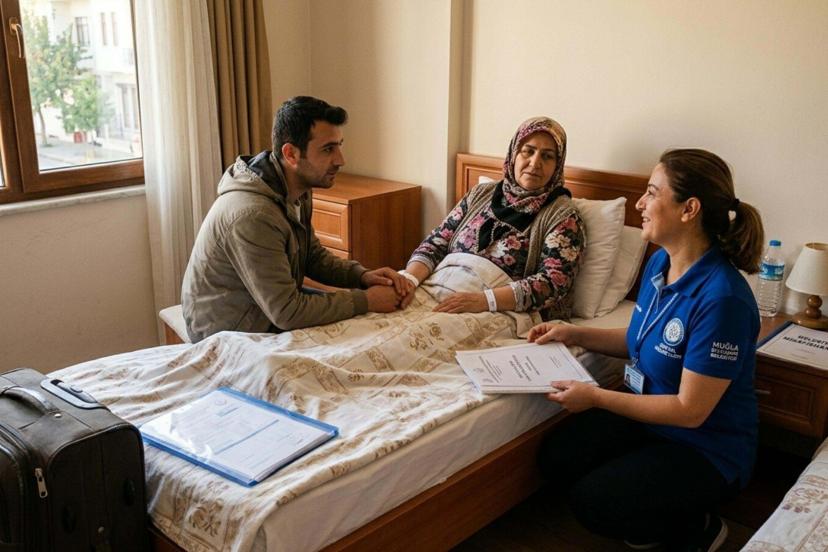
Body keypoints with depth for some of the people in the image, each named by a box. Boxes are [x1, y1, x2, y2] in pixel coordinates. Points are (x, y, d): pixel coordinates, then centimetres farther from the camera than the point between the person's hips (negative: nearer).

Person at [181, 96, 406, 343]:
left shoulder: (299, 191, -3)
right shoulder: (253, 216, -33)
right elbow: (286, 312, -30)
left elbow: (314, 256, 9)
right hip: (228, 335, -8)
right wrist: (367, 300, -24)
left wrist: (363, 276, -9)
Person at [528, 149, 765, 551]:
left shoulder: (722, 299, -31)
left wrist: (595, 397, -23)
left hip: (706, 445, -8)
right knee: (556, 457, -4)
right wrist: (576, 334, 2)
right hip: (650, 415, 8)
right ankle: (657, 509, 14)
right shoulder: (660, 262, -4)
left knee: (592, 503, -19)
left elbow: (690, 411, -26)